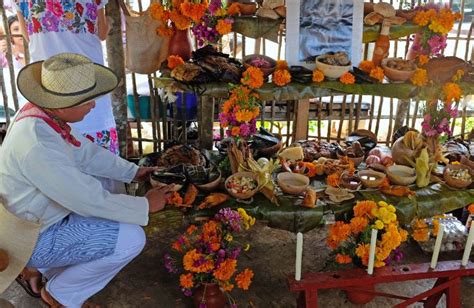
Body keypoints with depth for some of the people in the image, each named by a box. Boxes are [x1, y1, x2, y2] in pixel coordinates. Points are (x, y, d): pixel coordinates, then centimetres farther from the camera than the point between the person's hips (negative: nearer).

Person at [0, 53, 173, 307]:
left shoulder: (41, 113, -6)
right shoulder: (37, 142, -34)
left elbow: (87, 153, 5)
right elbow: (89, 199, -29)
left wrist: (134, 172, 3)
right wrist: (145, 206, -16)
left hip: (36, 217, 9)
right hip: (32, 239, -9)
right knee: (131, 238, -15)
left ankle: (41, 270, 23)